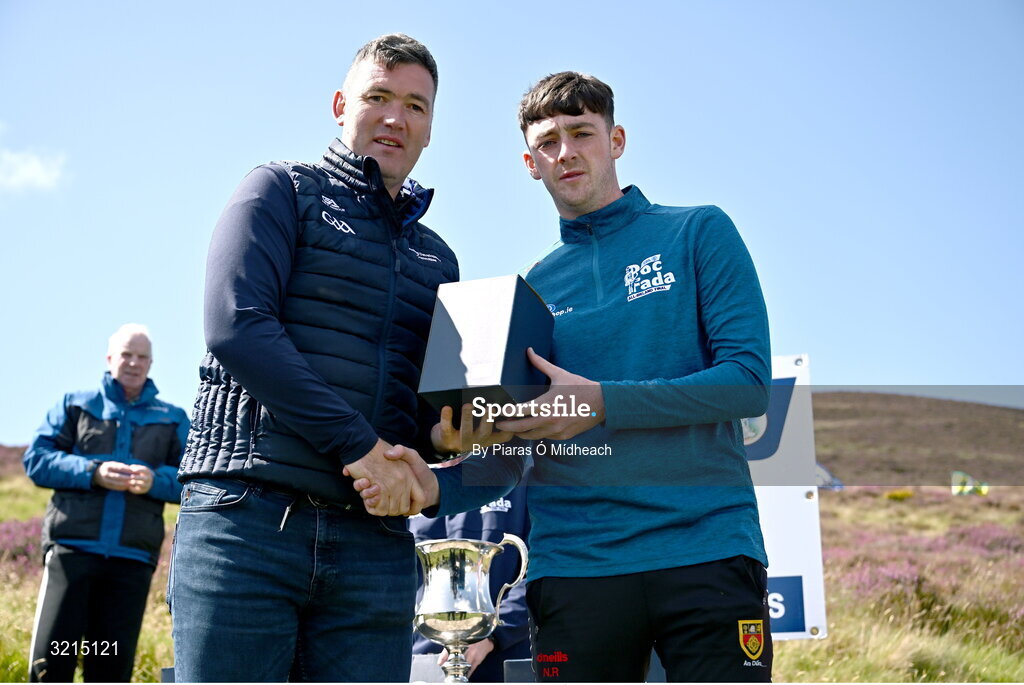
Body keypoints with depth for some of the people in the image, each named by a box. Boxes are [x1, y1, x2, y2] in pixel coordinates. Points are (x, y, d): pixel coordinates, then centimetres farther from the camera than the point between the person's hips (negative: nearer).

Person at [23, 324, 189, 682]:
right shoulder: (75, 404, 15)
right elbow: (36, 460, 5)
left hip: (133, 557, 1)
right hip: (72, 547, -1)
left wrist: (155, 480, -16)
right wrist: (92, 472, -11)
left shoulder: (173, 419, 15)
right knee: (51, 656, -7)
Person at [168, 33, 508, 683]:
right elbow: (237, 326, -9)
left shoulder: (437, 259, 23)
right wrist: (361, 445, -13)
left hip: (376, 541, 5)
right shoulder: (283, 191, 8)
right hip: (248, 517, -4)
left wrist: (443, 432, -2)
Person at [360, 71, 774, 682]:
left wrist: (602, 402, -16)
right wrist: (437, 487, -9)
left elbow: (750, 382, -5)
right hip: (575, 560, 3)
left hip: (705, 548, -2)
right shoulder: (531, 287, 14)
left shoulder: (699, 234, 6)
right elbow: (510, 453, 12)